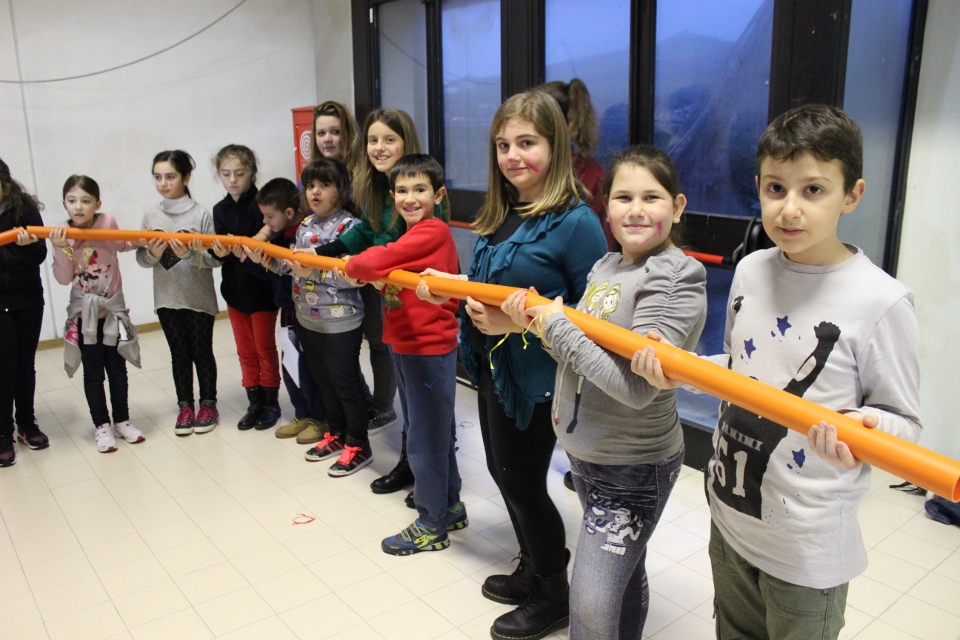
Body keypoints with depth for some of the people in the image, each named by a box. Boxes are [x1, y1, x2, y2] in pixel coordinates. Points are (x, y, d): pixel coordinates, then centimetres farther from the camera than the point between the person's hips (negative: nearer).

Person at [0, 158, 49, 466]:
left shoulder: (25, 209, -4)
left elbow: (40, 256, -7)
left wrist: (29, 245, -28)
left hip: (27, 300, 0)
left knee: (25, 363, 11)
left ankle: (27, 424, 26)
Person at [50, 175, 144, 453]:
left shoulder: (108, 222, -11)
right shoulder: (62, 234, -10)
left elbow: (121, 244, 12)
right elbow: (64, 278, -15)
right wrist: (61, 248, -27)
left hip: (113, 308, 0)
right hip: (84, 312, 0)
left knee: (117, 369, 11)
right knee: (93, 373, 7)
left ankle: (122, 420, 26)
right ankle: (101, 425, 21)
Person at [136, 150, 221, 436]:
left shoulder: (200, 214, -9)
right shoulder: (151, 217, 2)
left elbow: (216, 258, -10)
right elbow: (141, 258, 5)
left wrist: (190, 254, -26)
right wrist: (153, 254, -16)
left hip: (199, 298, -3)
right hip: (167, 298, 3)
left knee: (202, 352, 10)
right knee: (179, 354, 13)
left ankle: (208, 404, 25)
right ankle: (185, 406, 26)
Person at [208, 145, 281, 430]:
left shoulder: (261, 205, -13)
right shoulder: (220, 210, 4)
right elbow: (218, 251, -3)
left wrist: (247, 250, -37)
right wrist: (219, 250, -25)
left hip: (262, 289, -5)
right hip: (234, 289, 5)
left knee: (265, 348, 9)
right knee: (245, 351, 13)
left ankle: (270, 402, 23)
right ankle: (254, 402, 25)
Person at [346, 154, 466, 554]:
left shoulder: (433, 232, -19)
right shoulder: (414, 235, 12)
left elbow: (376, 263, -27)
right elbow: (387, 272, 7)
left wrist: (351, 266, -8)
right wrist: (366, 271, -12)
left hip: (429, 349, -10)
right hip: (405, 345, 10)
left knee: (426, 439, 3)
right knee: (436, 433, 21)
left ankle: (432, 526, 20)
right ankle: (450, 508, 37)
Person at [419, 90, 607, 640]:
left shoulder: (575, 222, -19)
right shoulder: (501, 215, 6)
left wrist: (520, 322, -27)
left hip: (536, 378, -8)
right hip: (492, 367, 8)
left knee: (523, 481, 7)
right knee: (504, 472, 20)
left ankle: (554, 596, 32)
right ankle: (533, 572, 44)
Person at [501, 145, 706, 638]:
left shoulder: (675, 279, -19)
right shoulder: (605, 268, 5)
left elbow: (635, 386, -28)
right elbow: (583, 352, 7)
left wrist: (557, 325, -21)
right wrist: (540, 325, -10)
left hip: (635, 467, -7)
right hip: (584, 451, 7)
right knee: (623, 575, 24)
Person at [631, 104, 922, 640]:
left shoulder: (880, 301, -19)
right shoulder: (750, 271, -2)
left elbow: (903, 418, -12)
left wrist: (863, 427, -33)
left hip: (809, 545, -5)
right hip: (730, 516, 6)